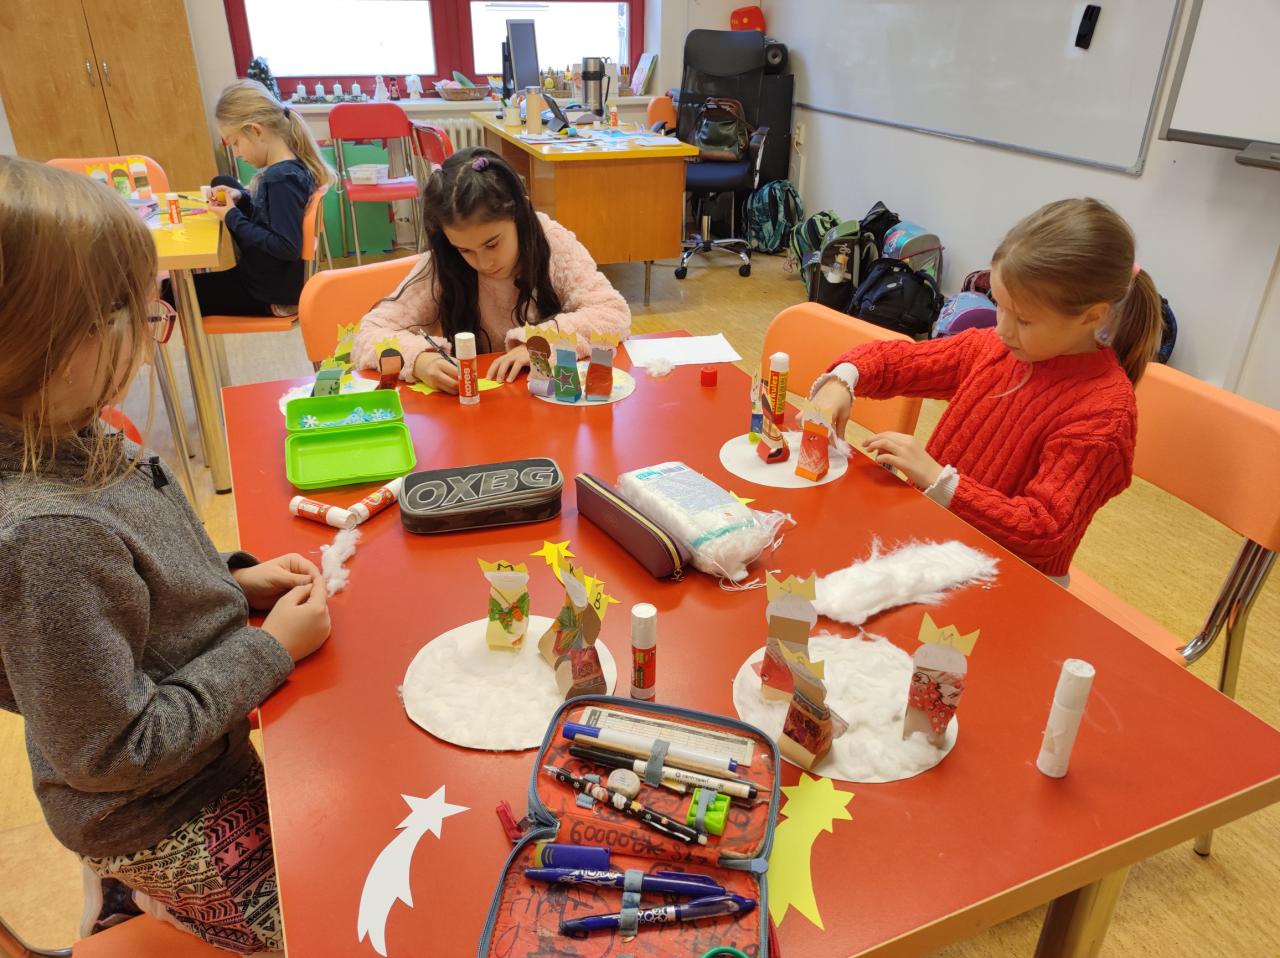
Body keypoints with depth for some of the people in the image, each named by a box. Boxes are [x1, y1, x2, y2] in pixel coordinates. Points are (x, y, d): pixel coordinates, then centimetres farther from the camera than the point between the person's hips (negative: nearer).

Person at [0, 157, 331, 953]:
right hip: (166, 825, -7)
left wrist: (235, 581, -2)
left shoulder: (73, 444, -7)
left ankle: (139, 886, 29)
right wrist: (271, 650, -19)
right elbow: (114, 753, -24)